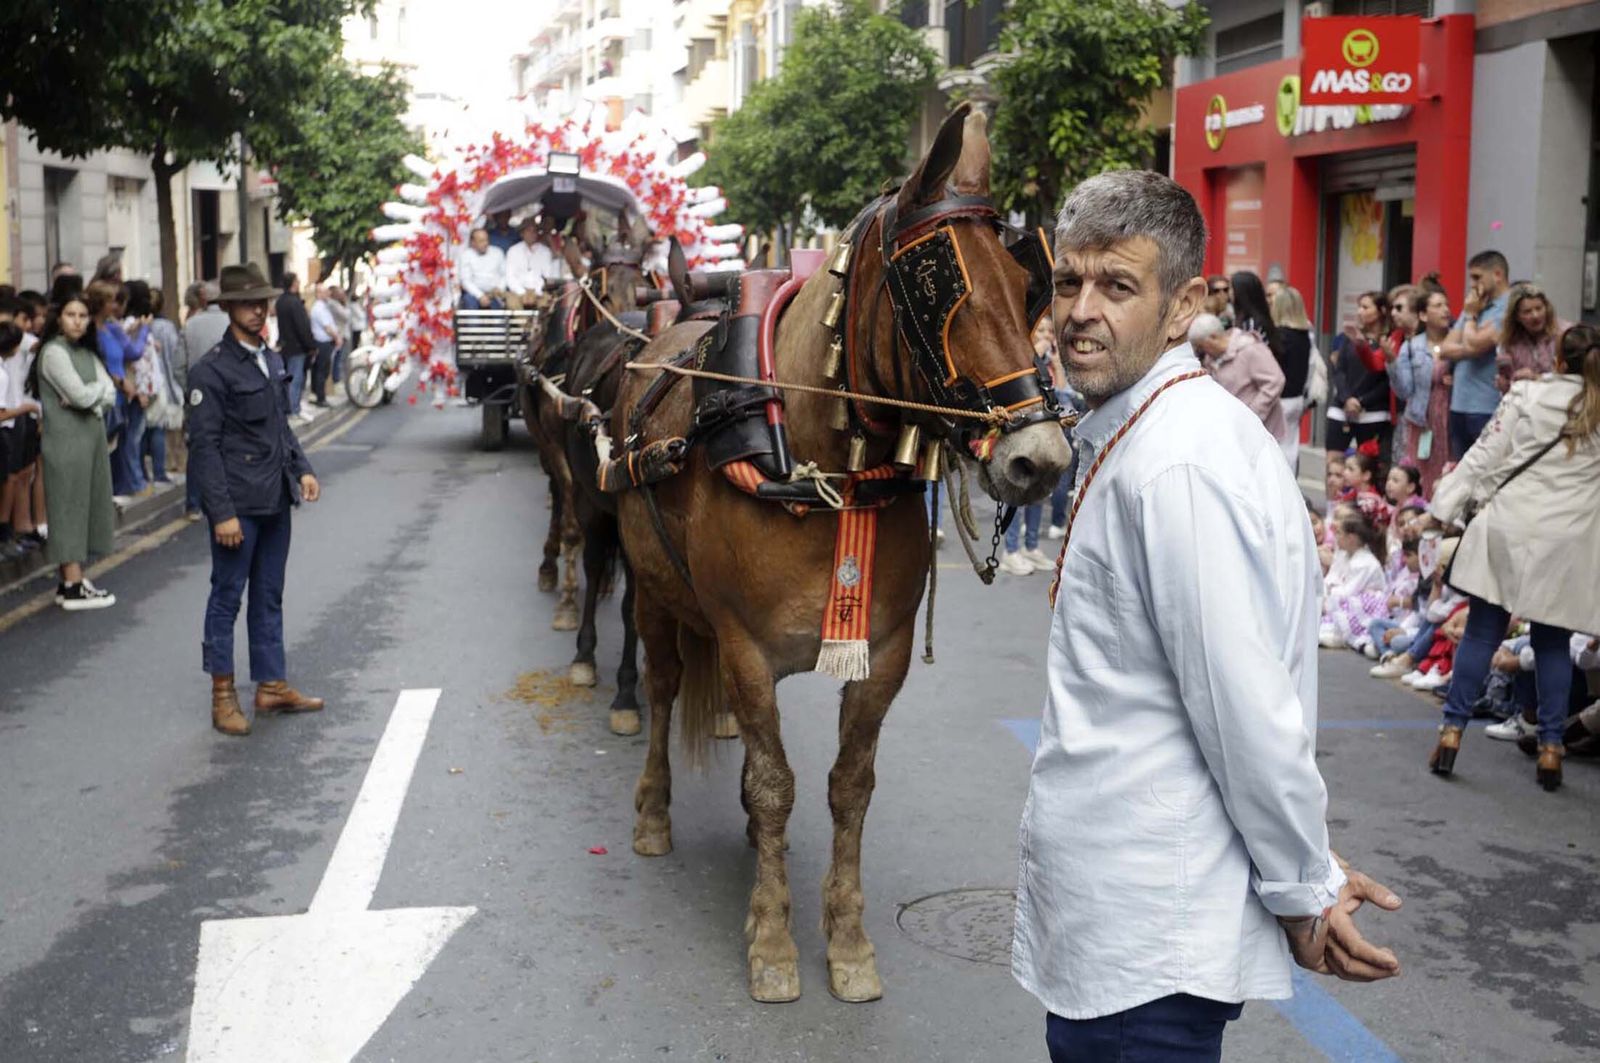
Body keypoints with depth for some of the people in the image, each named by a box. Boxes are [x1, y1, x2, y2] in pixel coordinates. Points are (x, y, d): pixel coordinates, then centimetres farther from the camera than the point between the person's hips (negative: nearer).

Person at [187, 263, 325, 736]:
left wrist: (302, 469, 9)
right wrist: (223, 512, -18)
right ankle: (223, 695, 13)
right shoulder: (211, 371, -11)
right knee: (227, 598, 3)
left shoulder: (272, 361, 12)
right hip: (238, 505, -7)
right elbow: (204, 446, -14)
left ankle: (272, 685, 23)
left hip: (276, 501, 7)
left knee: (269, 597, 14)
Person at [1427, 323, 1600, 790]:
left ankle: (1452, 730, 6)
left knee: (1482, 631, 5)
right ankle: (1550, 746, 10)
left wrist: (1443, 507, 3)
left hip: (1510, 528, -1)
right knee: (1552, 642, 8)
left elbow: (1484, 457, -2)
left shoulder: (1526, 395, -2)